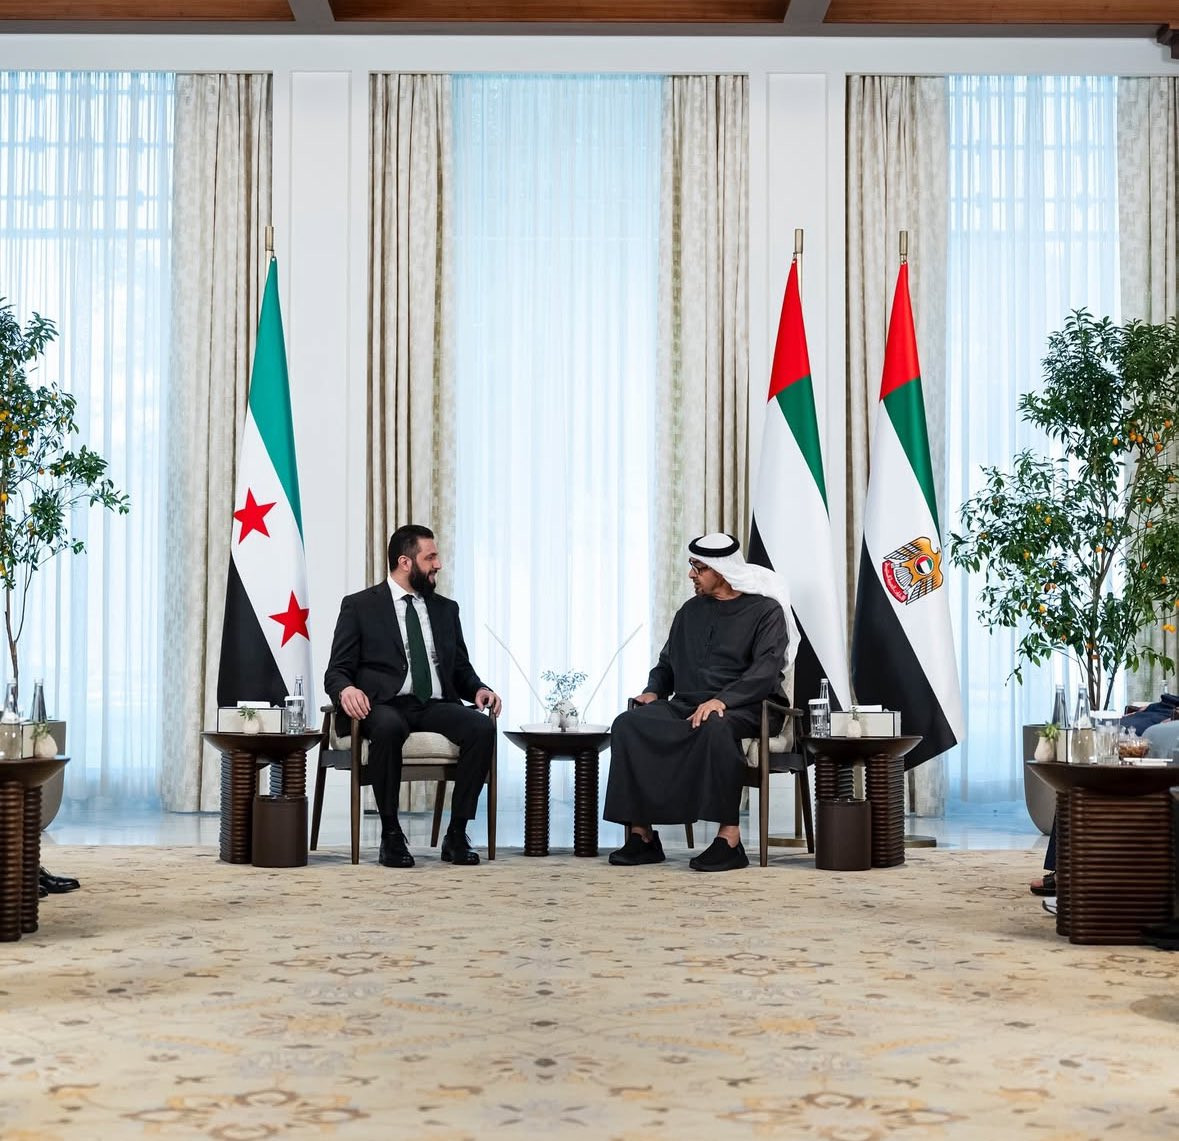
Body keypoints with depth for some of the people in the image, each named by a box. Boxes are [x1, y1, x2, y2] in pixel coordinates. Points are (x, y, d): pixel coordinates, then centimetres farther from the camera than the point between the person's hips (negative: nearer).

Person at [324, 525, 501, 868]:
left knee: (482, 727, -27)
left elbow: (461, 669, 21)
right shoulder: (359, 606, 5)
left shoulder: (446, 609, 19)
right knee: (388, 727, -40)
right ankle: (391, 834, -24)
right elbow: (337, 671, 2)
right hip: (385, 706, -4)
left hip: (436, 706, 4)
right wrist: (346, 689, -23)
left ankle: (457, 834, -20)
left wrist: (478, 688, -3)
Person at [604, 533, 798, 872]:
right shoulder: (690, 612, 20)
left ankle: (729, 838, -37)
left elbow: (766, 669, -12)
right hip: (685, 706, 6)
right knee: (628, 724, -22)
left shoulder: (765, 610, 1)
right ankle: (642, 835, -24)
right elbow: (667, 663, 26)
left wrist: (721, 700, -26)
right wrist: (653, 690, 3)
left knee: (715, 728, -41)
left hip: (739, 709, -5)